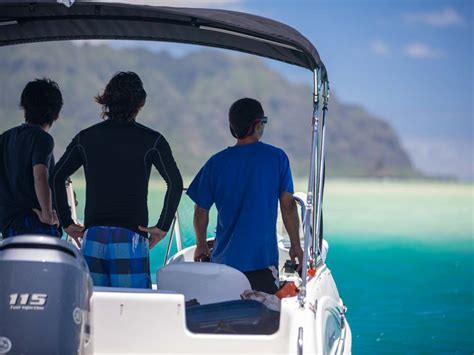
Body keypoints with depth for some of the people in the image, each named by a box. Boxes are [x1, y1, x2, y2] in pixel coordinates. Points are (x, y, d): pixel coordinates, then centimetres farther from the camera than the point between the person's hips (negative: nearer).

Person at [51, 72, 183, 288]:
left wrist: (67, 223, 11)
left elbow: (55, 177, 7)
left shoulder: (86, 138, 9)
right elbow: (175, 183, -10)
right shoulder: (151, 140, -1)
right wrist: (163, 227, -5)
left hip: (92, 238, 3)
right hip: (131, 238, -3)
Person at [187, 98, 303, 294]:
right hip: (263, 256, -2)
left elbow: (201, 209, 6)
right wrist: (296, 245, 6)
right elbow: (288, 205, -4)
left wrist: (201, 246, 20)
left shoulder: (216, 162, 2)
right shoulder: (277, 158, -3)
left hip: (224, 257, 2)